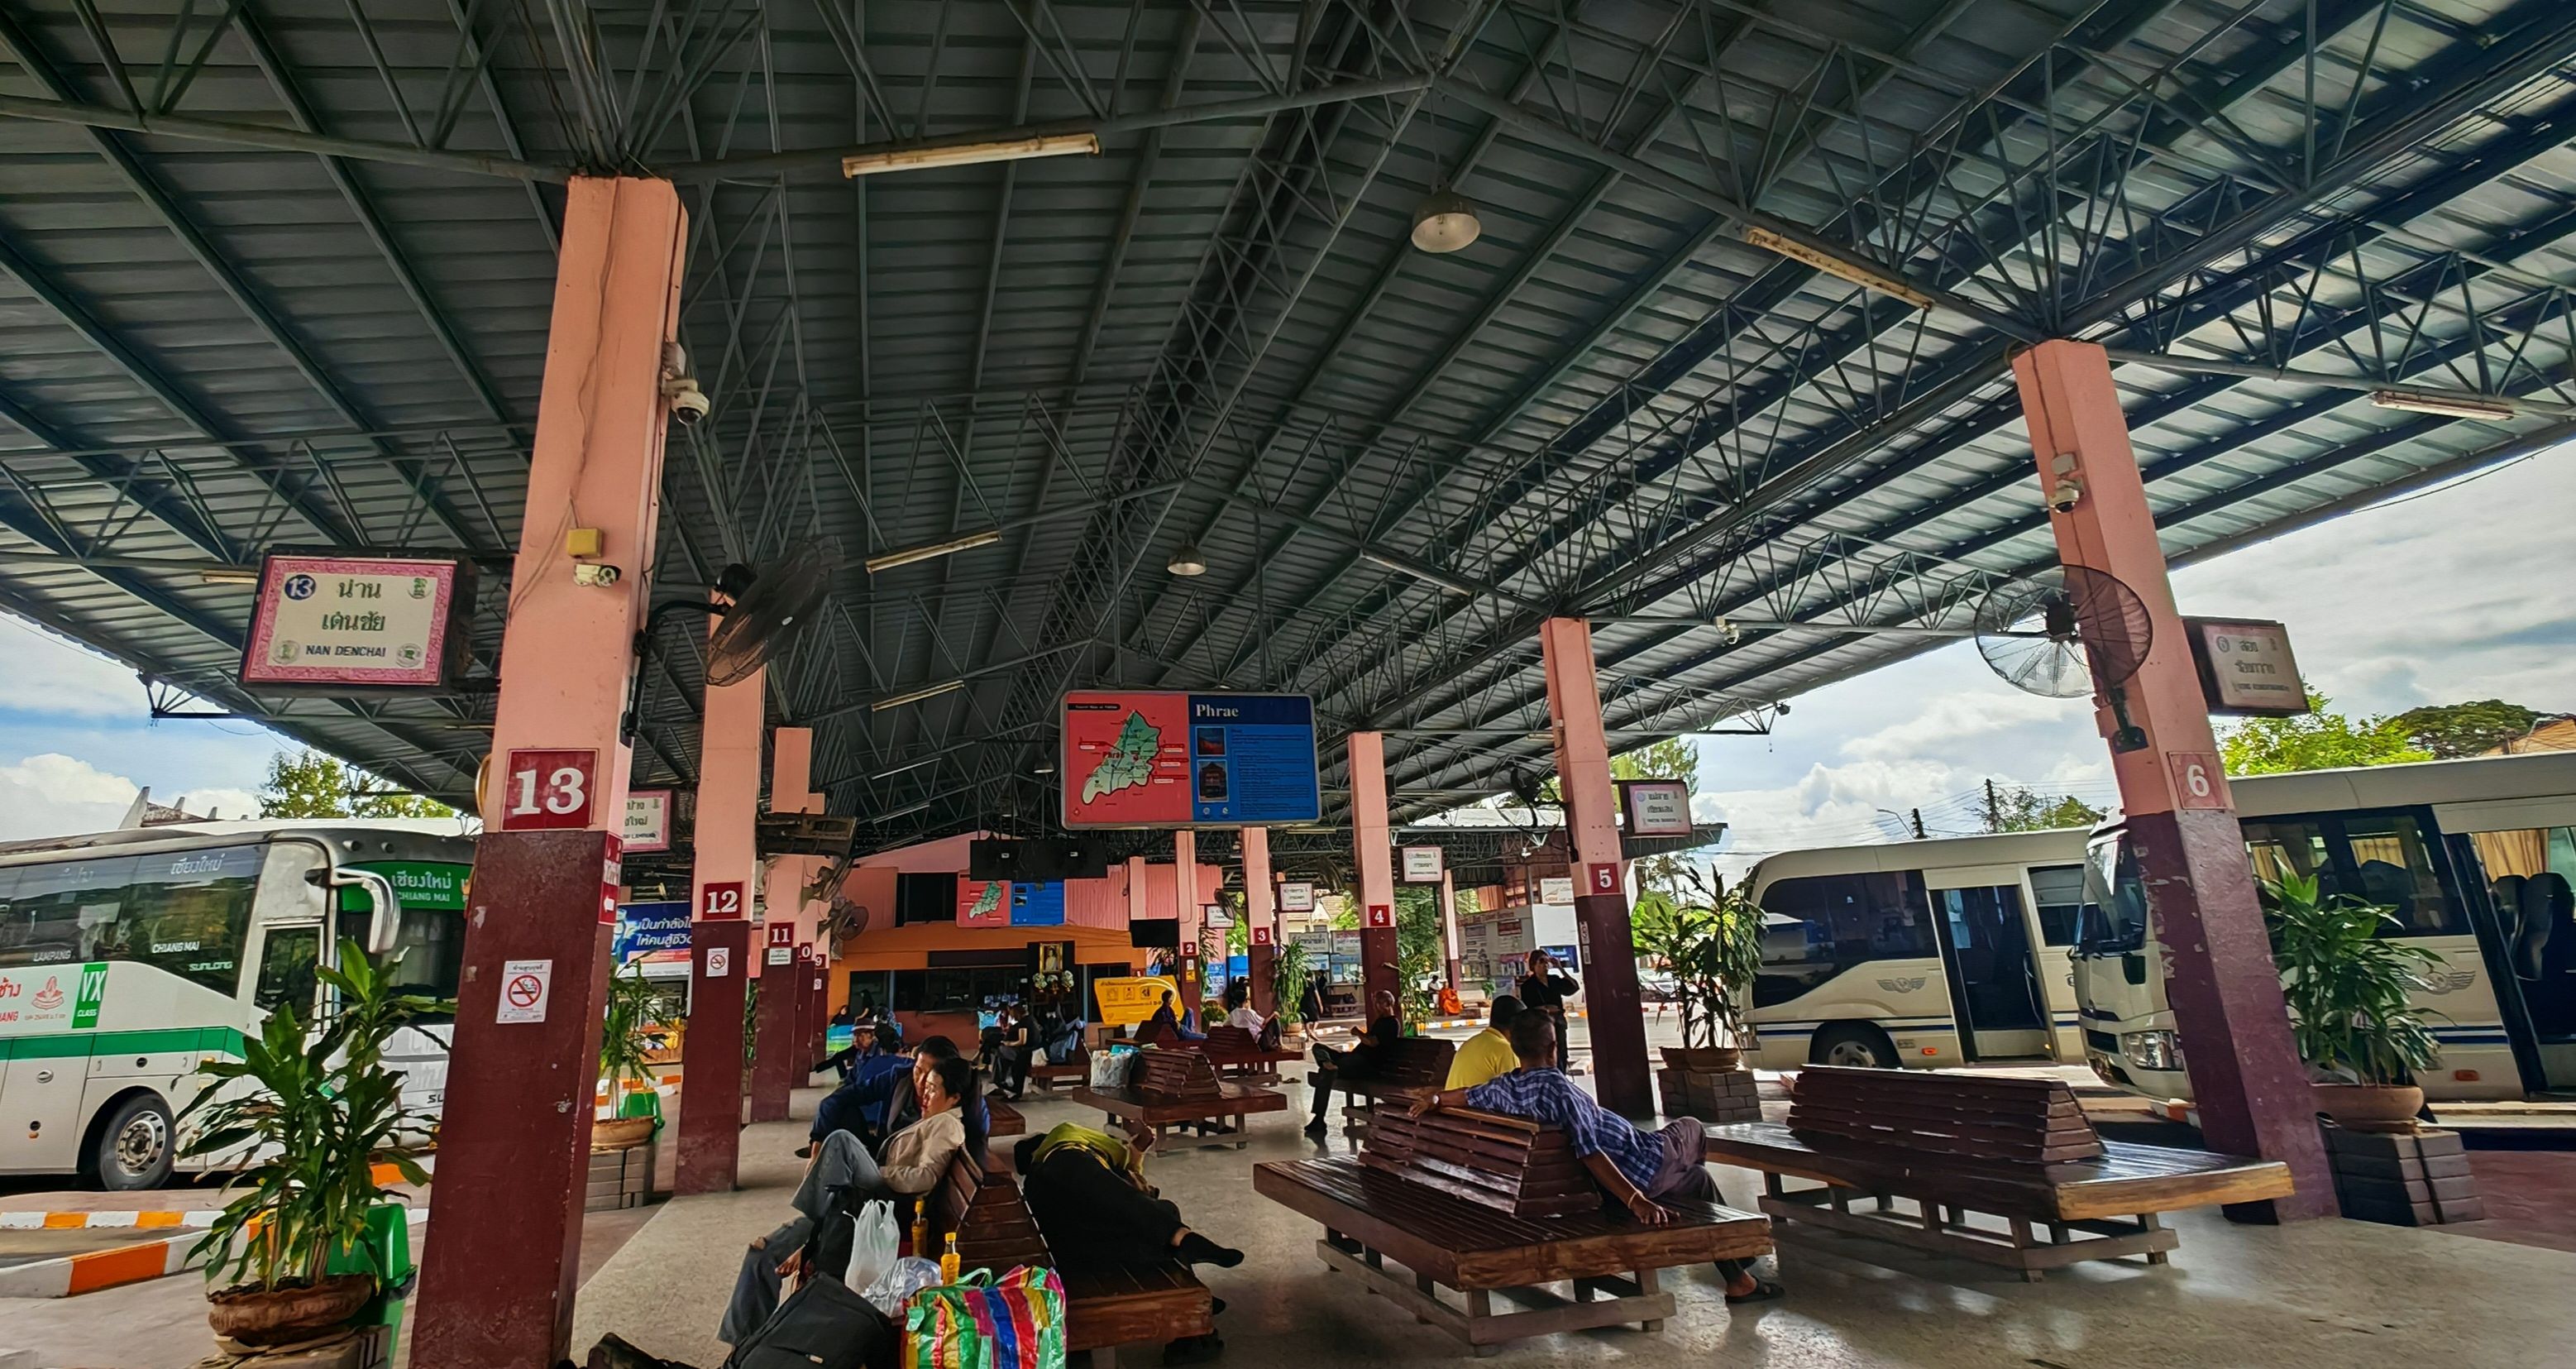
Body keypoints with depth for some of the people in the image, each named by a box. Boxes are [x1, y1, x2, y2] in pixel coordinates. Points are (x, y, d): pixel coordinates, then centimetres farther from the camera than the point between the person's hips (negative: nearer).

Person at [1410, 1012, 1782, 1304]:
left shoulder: (1503, 1088, -6)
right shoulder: (1557, 1087, -30)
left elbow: (1463, 1096, 11)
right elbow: (1590, 1154, -37)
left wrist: (1434, 1098, 31)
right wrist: (1636, 1200, -38)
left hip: (1608, 1186, 7)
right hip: (1642, 1167, -7)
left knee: (1699, 1180, 31)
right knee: (1690, 1126, 27)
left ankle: (1738, 1279, 43)